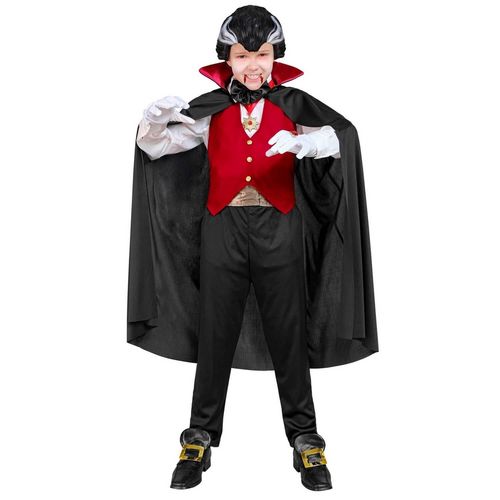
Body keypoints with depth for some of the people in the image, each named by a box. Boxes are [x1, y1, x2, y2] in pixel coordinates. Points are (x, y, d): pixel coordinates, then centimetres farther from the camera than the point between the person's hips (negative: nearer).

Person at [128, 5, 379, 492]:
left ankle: (305, 440, 22)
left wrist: (304, 141, -35)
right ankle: (200, 438, 24)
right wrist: (154, 118, -18)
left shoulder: (292, 104, 2)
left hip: (279, 228, -1)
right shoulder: (210, 108, 5)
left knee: (288, 334, 7)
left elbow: (341, 134, -13)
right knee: (214, 334, 8)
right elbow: (154, 146, 4)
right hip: (223, 228, 1)